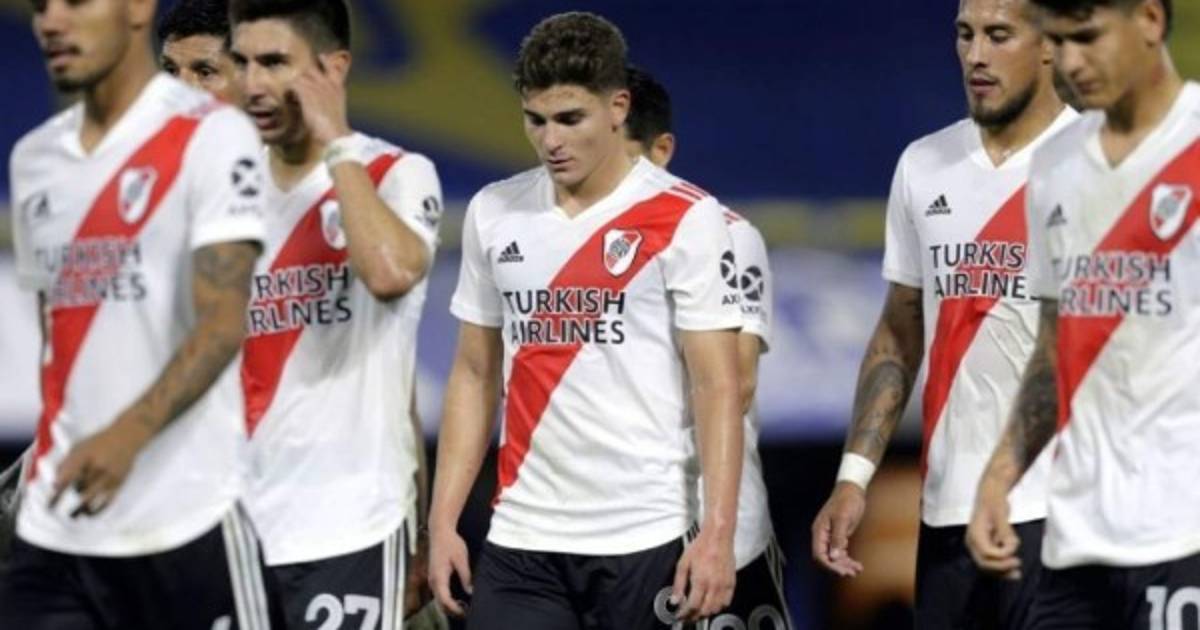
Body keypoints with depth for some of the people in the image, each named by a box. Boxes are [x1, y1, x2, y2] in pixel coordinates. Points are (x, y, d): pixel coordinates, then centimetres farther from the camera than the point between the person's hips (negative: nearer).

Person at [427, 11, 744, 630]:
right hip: (520, 540, 4)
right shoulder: (493, 213, 9)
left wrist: (717, 534, -16)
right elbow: (475, 375, 14)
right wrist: (443, 521, 7)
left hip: (645, 540, -4)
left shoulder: (685, 219, -5)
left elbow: (717, 388, -7)